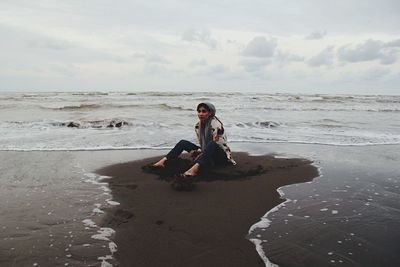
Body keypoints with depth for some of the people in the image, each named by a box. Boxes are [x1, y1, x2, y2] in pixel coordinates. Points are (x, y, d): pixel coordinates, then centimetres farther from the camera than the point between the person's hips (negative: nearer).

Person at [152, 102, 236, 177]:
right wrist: (196, 152, -12)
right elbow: (202, 145, 9)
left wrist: (200, 155, -27)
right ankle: (163, 161, -16)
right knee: (183, 143, -3)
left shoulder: (215, 124, -18)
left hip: (222, 155, -7)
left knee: (212, 144, -41)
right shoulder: (198, 125, 3)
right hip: (209, 154, 7)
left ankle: (195, 168, -57)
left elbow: (217, 145, -22)